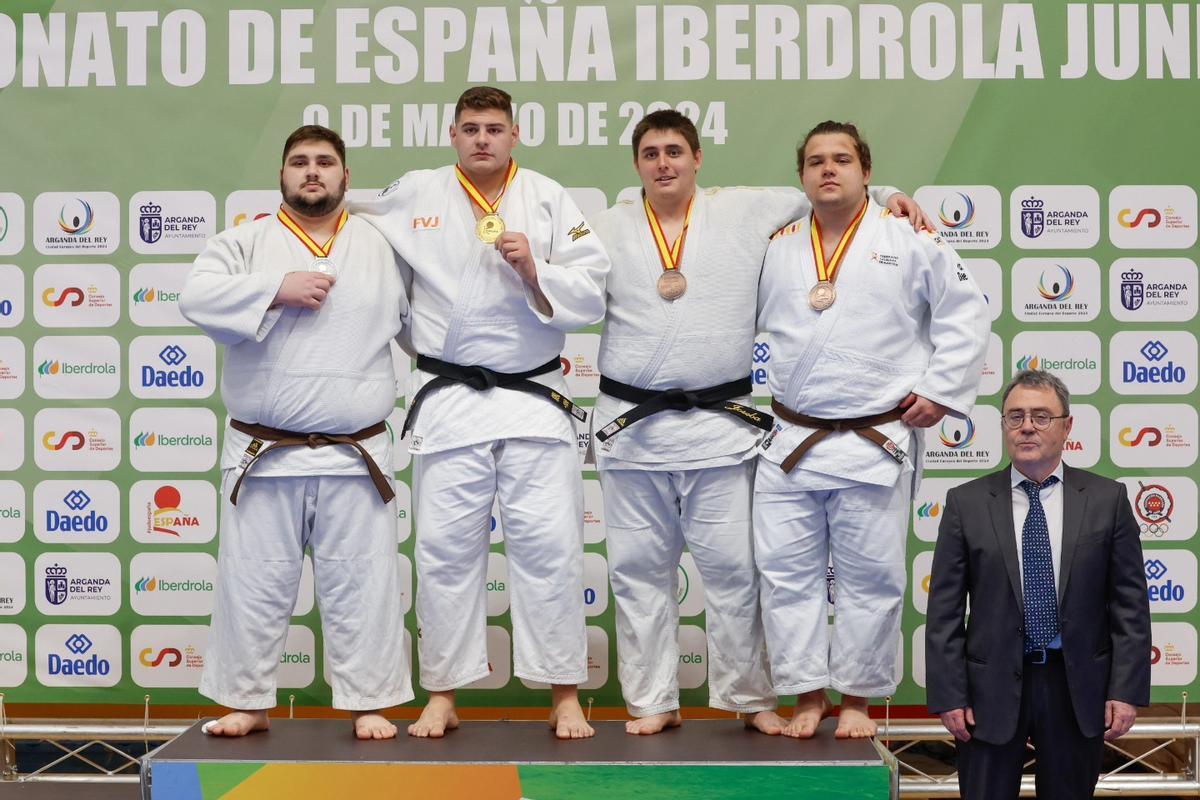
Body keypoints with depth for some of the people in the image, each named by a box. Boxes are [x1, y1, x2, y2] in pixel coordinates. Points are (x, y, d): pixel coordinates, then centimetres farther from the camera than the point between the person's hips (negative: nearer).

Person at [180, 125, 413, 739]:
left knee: (362, 584, 4)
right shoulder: (246, 243, 5)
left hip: (355, 455, 1)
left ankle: (369, 704, 15)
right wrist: (278, 289, -17)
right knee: (254, 583, 7)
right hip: (263, 454, 0)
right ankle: (248, 702, 20)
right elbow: (198, 297, -10)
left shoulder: (383, 247, 9)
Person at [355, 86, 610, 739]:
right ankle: (441, 695, 18)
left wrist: (534, 269, -14)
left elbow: (591, 296, -1)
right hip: (447, 401, 1)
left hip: (535, 398, -1)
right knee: (444, 549, 5)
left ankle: (564, 696, 11)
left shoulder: (549, 200, 4)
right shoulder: (413, 196, 7)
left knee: (548, 547, 0)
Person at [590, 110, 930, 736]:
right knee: (638, 568, 6)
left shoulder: (743, 212, 6)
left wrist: (885, 195, 1)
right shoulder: (610, 228, 9)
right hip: (630, 425, 1)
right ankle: (651, 702, 19)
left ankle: (748, 696, 18)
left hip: (719, 424, -1)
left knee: (731, 566, 2)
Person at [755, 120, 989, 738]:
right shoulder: (777, 247, 9)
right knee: (786, 572, 6)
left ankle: (857, 698, 20)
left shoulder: (909, 239, -2)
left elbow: (965, 314, 0)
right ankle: (807, 694, 19)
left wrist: (940, 390, -5)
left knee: (870, 577, 5)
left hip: (875, 443, -3)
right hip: (790, 443, 3)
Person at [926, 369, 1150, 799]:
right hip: (992, 688, 0)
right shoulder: (966, 503, 0)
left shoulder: (1107, 499, 2)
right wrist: (948, 695, -6)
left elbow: (1130, 602, 2)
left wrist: (1127, 690, -5)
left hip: (1077, 687, 1)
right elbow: (944, 610, -1)